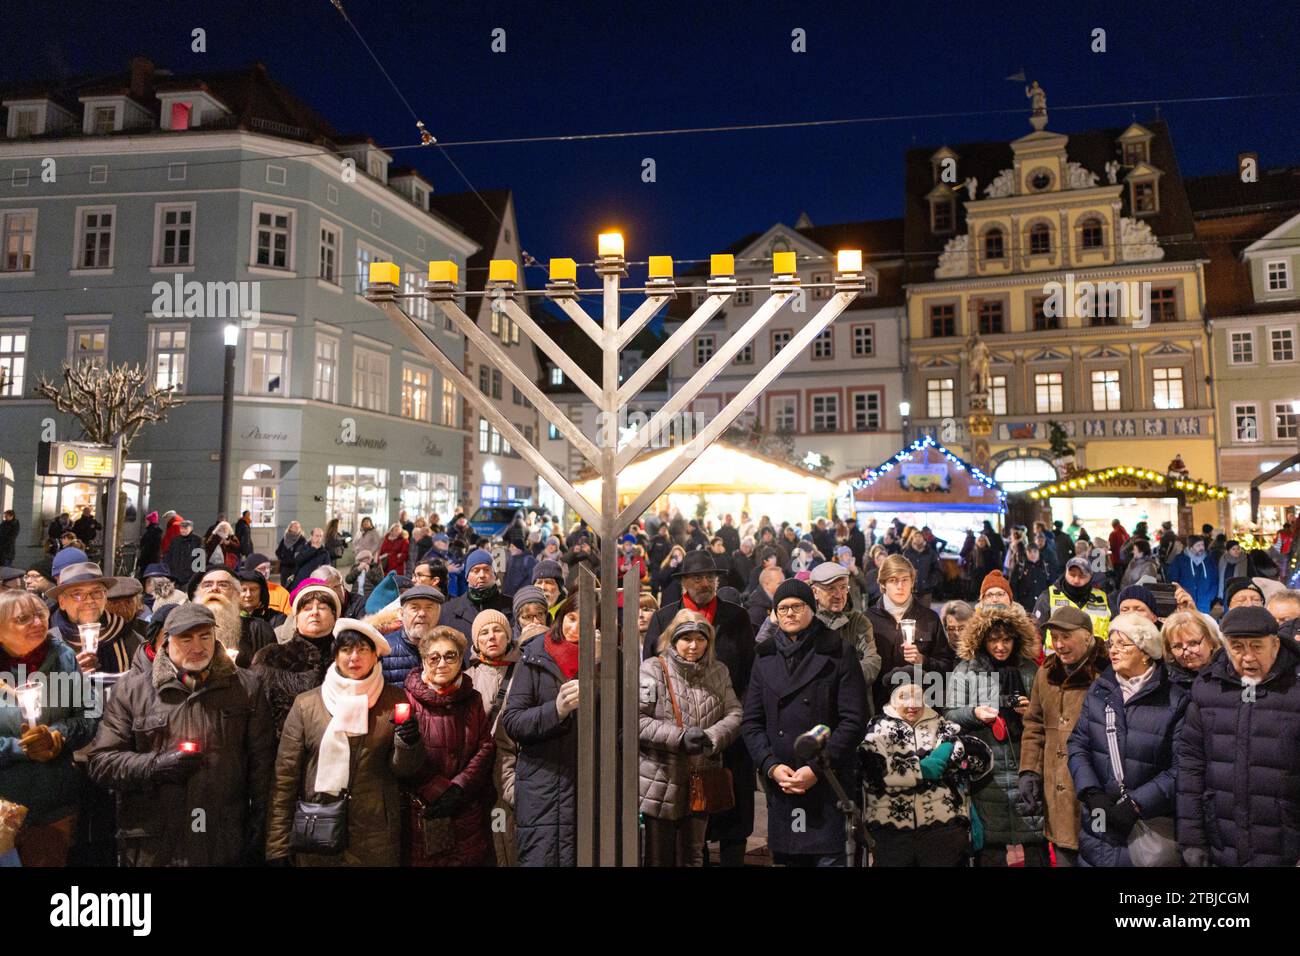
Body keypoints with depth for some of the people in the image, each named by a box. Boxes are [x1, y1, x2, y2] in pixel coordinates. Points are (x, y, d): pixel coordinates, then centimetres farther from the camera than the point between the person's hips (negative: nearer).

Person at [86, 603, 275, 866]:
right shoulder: (132, 689, 4)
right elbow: (100, 761, 3)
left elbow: (262, 765, 4)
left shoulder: (247, 687, 4)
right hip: (150, 850, 0)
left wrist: (259, 830, 1)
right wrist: (156, 765, -12)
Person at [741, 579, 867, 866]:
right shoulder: (765, 657, 11)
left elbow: (854, 721, -6)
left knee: (829, 856, -5)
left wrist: (817, 769, -12)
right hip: (780, 784, 3)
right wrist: (771, 766, -6)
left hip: (829, 782, -3)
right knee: (790, 857, 8)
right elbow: (751, 722, 8)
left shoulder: (838, 654, 0)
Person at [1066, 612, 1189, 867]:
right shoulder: (1098, 690, 5)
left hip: (1149, 825, -3)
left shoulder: (1175, 700, -5)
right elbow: (1078, 745, 3)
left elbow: (1179, 767, -11)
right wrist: (1091, 792, -11)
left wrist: (1137, 803, -17)